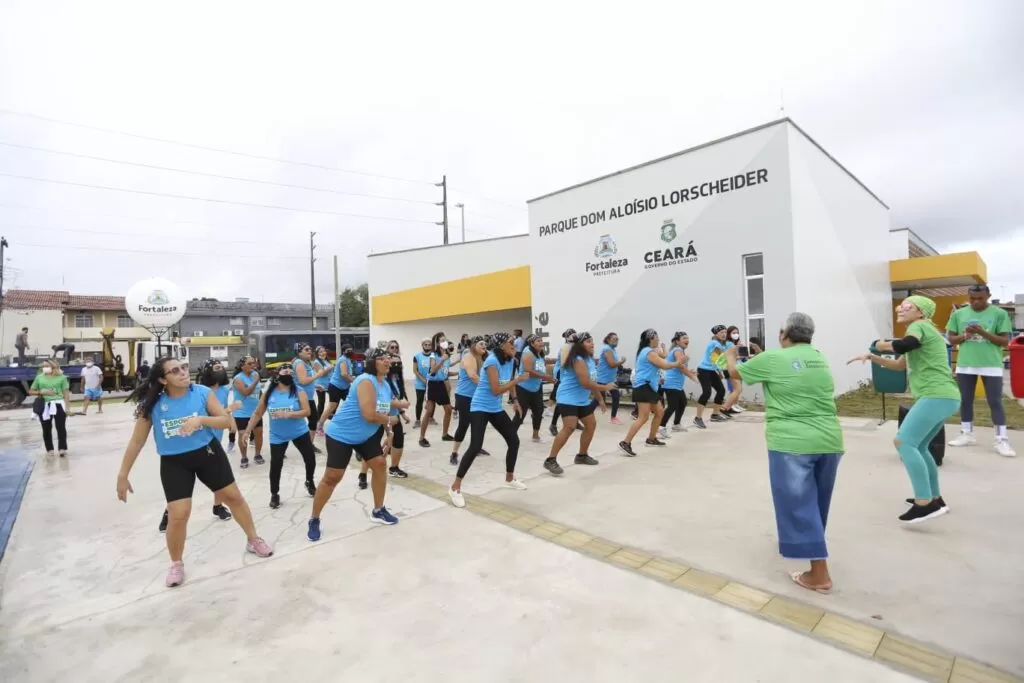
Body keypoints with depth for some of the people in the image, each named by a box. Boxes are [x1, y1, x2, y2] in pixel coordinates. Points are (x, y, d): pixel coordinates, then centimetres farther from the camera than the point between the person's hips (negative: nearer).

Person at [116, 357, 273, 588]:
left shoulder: (202, 393, -12)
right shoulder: (151, 405, -12)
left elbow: (226, 421, -11)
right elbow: (137, 441, -3)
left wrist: (201, 419, -29)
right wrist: (123, 475, -1)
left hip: (208, 453, 1)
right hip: (174, 462, -1)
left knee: (234, 497, 9)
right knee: (178, 515, -5)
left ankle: (254, 540, 31)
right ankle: (176, 564, 24)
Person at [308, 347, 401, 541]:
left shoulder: (385, 384, 2)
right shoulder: (366, 381, -27)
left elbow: (384, 407, 14)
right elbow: (369, 415, -33)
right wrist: (390, 420, -17)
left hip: (366, 435, 9)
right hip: (341, 434, -9)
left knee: (379, 465, 5)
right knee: (332, 477, -3)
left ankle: (378, 511, 21)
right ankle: (314, 520, 16)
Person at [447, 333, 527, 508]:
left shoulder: (510, 360, 1)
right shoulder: (492, 361, -23)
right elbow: (496, 390, -28)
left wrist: (515, 400, 17)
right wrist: (518, 380, -21)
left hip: (496, 409, 8)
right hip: (480, 408, -8)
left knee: (514, 441, 10)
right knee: (475, 447, -17)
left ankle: (510, 479, 32)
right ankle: (455, 487, -4)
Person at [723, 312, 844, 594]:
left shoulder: (772, 358, -7)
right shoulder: (819, 358, 12)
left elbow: (735, 372, 7)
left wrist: (730, 355, 29)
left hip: (791, 443, -7)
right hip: (829, 441, 7)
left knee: (800, 505, 2)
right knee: (818, 502, 24)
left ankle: (819, 575, 4)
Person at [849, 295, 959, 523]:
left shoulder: (919, 325, -4)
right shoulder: (922, 332, 26)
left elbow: (905, 345, -28)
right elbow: (899, 365, 32)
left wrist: (881, 345, -10)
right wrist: (872, 357, 20)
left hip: (937, 396, -11)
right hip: (944, 397, 11)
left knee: (903, 442, -17)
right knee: (918, 446, 19)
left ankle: (925, 503, -18)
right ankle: (935, 499, 26)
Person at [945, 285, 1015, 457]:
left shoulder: (999, 314, -2)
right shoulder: (958, 314, 4)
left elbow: (1005, 341, -5)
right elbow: (951, 339, 6)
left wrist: (984, 333, -19)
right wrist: (965, 335, -13)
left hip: (991, 365, -2)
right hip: (965, 365, 3)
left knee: (995, 402, 2)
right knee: (965, 400, 10)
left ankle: (1001, 440, 8)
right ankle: (967, 435, 21)